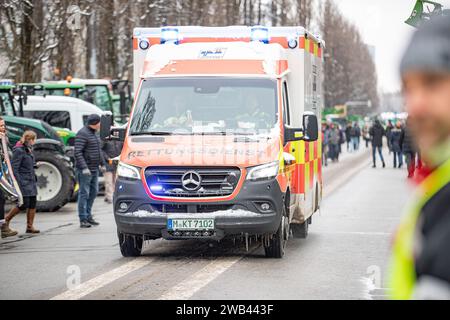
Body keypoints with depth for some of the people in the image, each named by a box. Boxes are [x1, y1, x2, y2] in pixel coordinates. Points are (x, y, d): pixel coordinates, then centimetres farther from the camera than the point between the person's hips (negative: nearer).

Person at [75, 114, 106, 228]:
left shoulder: (94, 133, 16)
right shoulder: (82, 134, -14)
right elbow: (78, 152, -20)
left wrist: (102, 164, 23)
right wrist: (84, 167, -26)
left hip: (94, 169, 9)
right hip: (85, 170, -9)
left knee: (93, 192, 11)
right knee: (84, 193, -7)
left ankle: (88, 216, 20)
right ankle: (83, 220, -5)